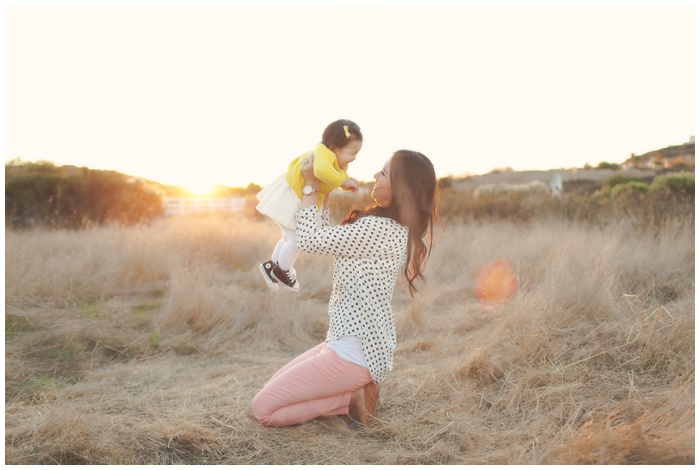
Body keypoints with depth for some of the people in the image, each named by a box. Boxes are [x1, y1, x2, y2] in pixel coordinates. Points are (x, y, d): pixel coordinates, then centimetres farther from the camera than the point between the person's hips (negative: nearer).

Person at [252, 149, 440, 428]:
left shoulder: (378, 228, -23)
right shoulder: (394, 227, 7)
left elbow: (309, 240, -14)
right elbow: (327, 240, 14)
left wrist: (311, 186, -4)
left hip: (355, 351, -10)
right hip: (365, 343, 10)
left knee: (262, 409, -4)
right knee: (273, 388, 20)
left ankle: (352, 398, -1)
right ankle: (356, 390, 11)